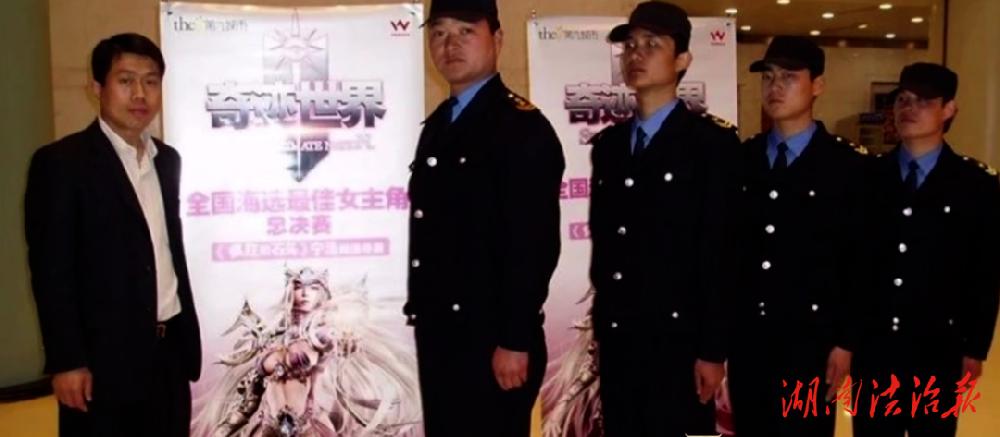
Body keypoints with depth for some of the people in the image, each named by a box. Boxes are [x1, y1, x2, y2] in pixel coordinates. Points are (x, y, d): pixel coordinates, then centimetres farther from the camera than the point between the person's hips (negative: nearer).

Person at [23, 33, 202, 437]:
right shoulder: (61, 162, -9)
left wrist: (187, 328, 13)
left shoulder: (167, 159, 10)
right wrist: (67, 361, -14)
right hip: (105, 354, -6)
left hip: (170, 347, 6)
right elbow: (51, 269, -12)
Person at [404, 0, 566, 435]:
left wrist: (515, 341, -20)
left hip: (491, 339, -8)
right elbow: (432, 230, 13)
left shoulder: (523, 126, -12)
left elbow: (535, 241, -19)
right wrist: (422, 311, 11)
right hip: (439, 333, 8)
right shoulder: (438, 124, 15)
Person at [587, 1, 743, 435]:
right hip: (616, 337, 5)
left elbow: (721, 252, -10)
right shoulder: (607, 144, 12)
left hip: (677, 339, -5)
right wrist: (600, 323, 11)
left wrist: (712, 350, -12)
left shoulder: (712, 141, -5)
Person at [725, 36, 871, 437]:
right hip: (745, 336, 4)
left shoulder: (849, 164, -4)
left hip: (810, 340, -3)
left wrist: (845, 342, -8)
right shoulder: (740, 159, 7)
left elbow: (860, 262, -6)